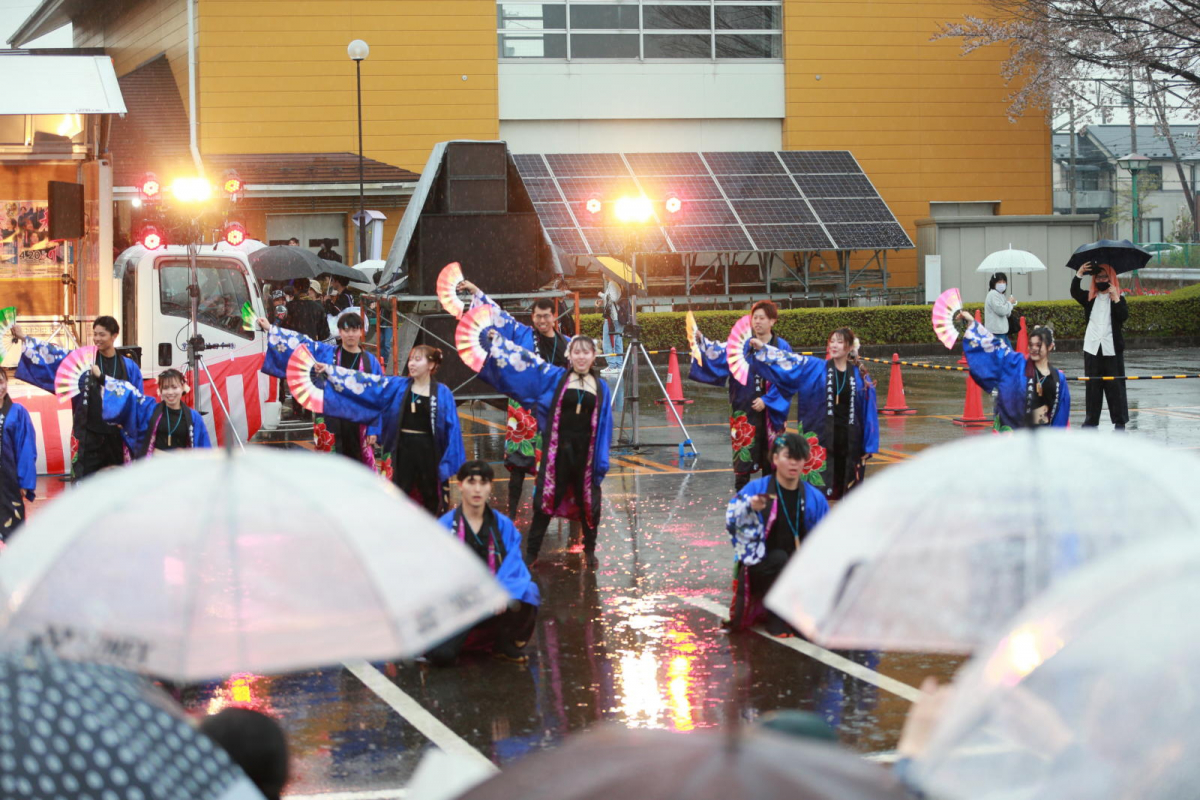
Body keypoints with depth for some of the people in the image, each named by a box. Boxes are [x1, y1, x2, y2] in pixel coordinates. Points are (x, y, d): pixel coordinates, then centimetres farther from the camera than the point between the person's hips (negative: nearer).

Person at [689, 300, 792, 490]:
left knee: (770, 459, 7)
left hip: (771, 413, 0)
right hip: (744, 410, 0)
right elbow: (718, 354, -11)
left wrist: (767, 401, -14)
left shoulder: (782, 348, 0)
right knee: (743, 456, -2)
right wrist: (702, 341, -28)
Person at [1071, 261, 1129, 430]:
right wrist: (1079, 274, -18)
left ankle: (1120, 421, 5)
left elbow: (1124, 316, -13)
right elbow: (1074, 292, -7)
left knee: (1115, 386, 0)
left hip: (1112, 349, -3)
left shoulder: (1118, 298, 2)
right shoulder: (1090, 298, 9)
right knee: (1092, 385, 6)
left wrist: (1116, 299, -22)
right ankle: (1091, 420, 11)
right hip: (1092, 348, 3)